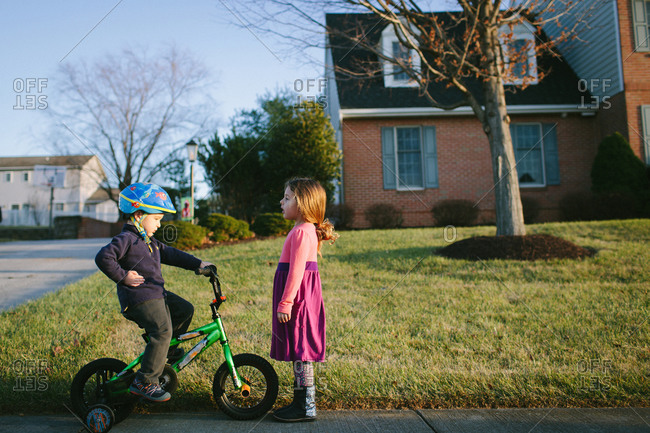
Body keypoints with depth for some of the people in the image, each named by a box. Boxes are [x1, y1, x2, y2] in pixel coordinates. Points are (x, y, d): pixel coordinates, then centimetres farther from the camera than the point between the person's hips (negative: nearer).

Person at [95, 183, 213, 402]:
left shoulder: (149, 241, 18)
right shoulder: (126, 239, -12)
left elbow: (170, 254, 19)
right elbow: (103, 257, -22)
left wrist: (198, 264, 13)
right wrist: (122, 276, -17)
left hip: (157, 294, 10)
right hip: (139, 298, -10)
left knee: (185, 310, 12)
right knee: (162, 331, -20)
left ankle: (167, 349, 27)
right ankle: (144, 382, -13)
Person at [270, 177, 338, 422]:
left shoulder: (302, 232, -16)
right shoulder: (305, 230, 16)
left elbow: (296, 270, -21)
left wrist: (286, 302, -20)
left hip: (299, 299, -10)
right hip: (300, 298, 10)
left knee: (301, 352, -3)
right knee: (299, 352, 15)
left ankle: (307, 407, 6)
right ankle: (300, 401, 25)